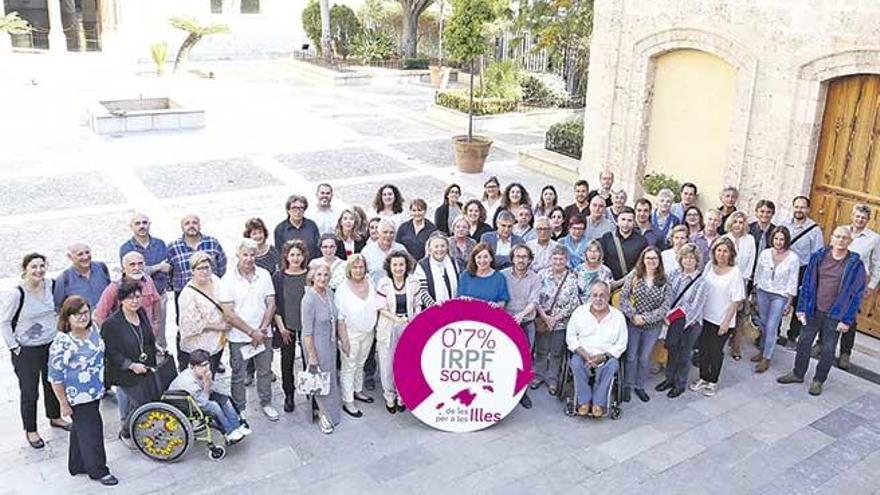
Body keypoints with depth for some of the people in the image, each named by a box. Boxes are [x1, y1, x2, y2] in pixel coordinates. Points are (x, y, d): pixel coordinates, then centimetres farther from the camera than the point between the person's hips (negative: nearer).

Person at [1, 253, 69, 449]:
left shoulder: (50, 286, -4)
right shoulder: (16, 294, -20)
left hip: (52, 345, 5)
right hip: (27, 352, -5)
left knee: (53, 384, 21)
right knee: (29, 392, 6)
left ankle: (55, 417, 43)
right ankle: (30, 430, 24)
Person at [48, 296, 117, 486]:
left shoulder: (94, 330, -3)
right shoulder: (61, 343, -25)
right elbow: (55, 377, -19)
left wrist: (102, 384, 20)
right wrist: (64, 404, -15)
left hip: (95, 392, 7)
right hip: (77, 398, -7)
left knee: (80, 429, 22)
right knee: (91, 431, 3)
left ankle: (77, 465, 39)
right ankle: (98, 471, 20)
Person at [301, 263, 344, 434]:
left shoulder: (329, 293, -2)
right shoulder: (309, 299, -23)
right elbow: (307, 332, -21)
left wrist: (343, 340, 13)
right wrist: (311, 356, -18)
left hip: (330, 342, 7)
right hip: (316, 344, -7)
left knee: (331, 376, 18)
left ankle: (321, 409, 37)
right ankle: (324, 415, 25)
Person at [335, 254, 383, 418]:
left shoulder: (370, 284, -1)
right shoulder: (343, 289, -15)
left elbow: (378, 306, 8)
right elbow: (340, 318, -14)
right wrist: (344, 340, -16)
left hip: (368, 332, 5)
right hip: (351, 334, -5)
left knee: (360, 364, 20)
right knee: (349, 367, 3)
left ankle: (358, 391, 38)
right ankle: (347, 402, 12)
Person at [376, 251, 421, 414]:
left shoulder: (413, 282, -4)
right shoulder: (383, 283, -9)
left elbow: (417, 306, 4)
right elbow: (382, 309, -9)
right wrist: (397, 319, -23)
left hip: (408, 328, 1)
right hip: (388, 328, -1)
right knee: (387, 363, 7)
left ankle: (402, 395, 28)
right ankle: (389, 396, 27)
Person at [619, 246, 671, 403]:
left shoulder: (665, 282, -7)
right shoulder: (633, 276, -6)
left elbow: (665, 307, -11)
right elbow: (623, 297, -7)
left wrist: (645, 318, -17)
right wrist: (633, 315, -17)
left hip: (653, 326, 0)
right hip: (632, 323, 0)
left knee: (645, 358, 14)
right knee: (631, 356, 10)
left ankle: (639, 386, 31)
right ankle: (627, 385, 27)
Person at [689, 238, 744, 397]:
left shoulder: (735, 272, -15)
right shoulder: (709, 265, -2)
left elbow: (736, 300, -13)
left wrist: (727, 321, -14)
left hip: (722, 320, -4)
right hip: (705, 316, 4)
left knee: (716, 351, 10)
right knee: (703, 348, 13)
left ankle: (713, 381, 28)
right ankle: (703, 378, 31)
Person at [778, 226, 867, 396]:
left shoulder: (855, 265, -12)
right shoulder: (818, 257, -4)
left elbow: (857, 294, -7)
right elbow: (807, 283, 2)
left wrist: (847, 320, -9)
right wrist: (801, 308, 1)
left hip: (835, 315, -2)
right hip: (813, 310, 3)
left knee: (828, 350, 9)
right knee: (804, 342, 13)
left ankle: (818, 380, 27)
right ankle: (798, 374, 32)